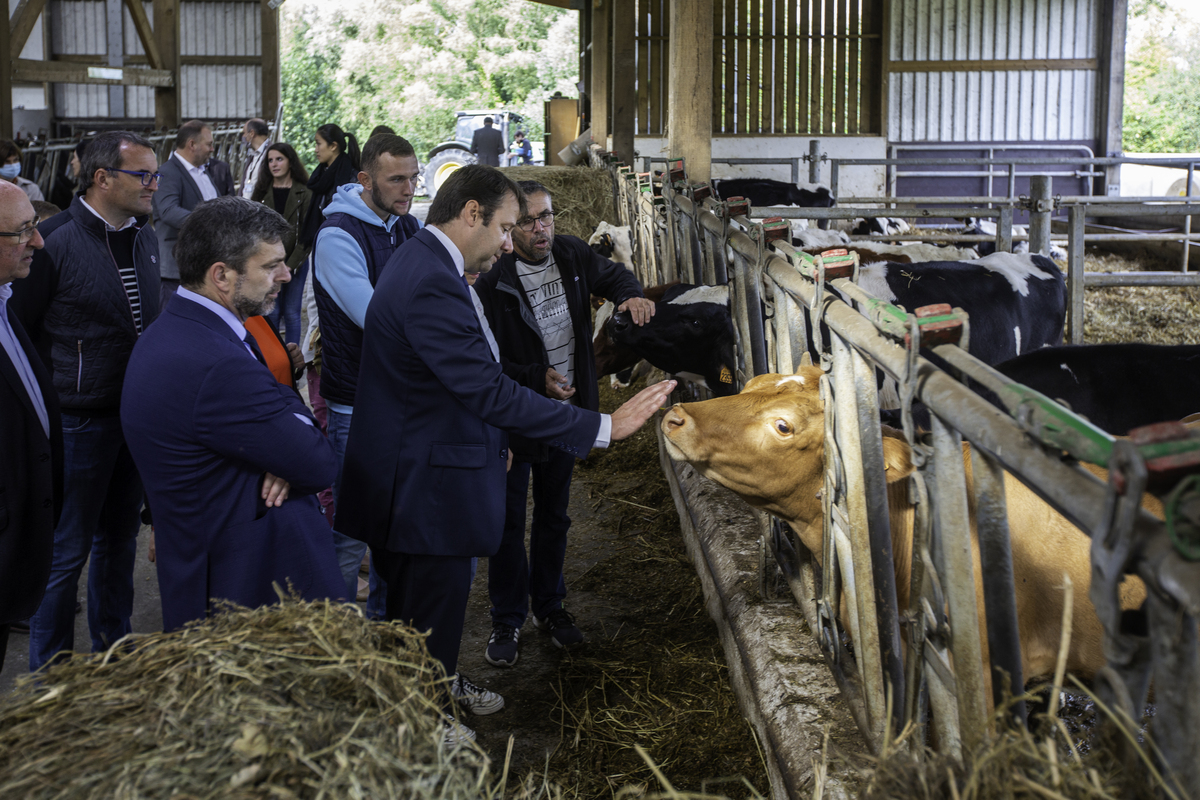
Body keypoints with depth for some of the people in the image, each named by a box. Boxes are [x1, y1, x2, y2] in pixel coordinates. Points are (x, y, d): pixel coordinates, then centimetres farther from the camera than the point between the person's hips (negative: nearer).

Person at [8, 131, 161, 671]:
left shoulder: (144, 237, 6)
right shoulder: (56, 241, -17)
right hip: (79, 420, -7)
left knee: (120, 538, 20)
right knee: (66, 552, 4)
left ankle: (114, 648, 36)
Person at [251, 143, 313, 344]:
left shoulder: (304, 193, 0)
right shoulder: (262, 192, 8)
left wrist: (291, 265, -11)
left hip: (295, 262, -1)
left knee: (291, 314, 2)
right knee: (271, 314, -1)